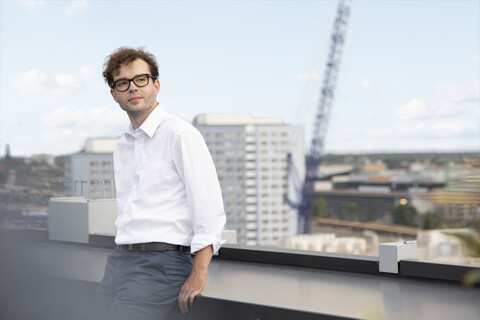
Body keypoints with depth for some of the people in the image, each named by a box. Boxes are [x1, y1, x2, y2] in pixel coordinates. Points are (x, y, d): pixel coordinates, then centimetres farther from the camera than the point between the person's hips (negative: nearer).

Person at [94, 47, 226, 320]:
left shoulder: (180, 134, -5)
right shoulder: (122, 147, 19)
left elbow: (210, 209, -11)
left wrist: (198, 276, -16)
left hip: (162, 262, -7)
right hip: (119, 260, 8)